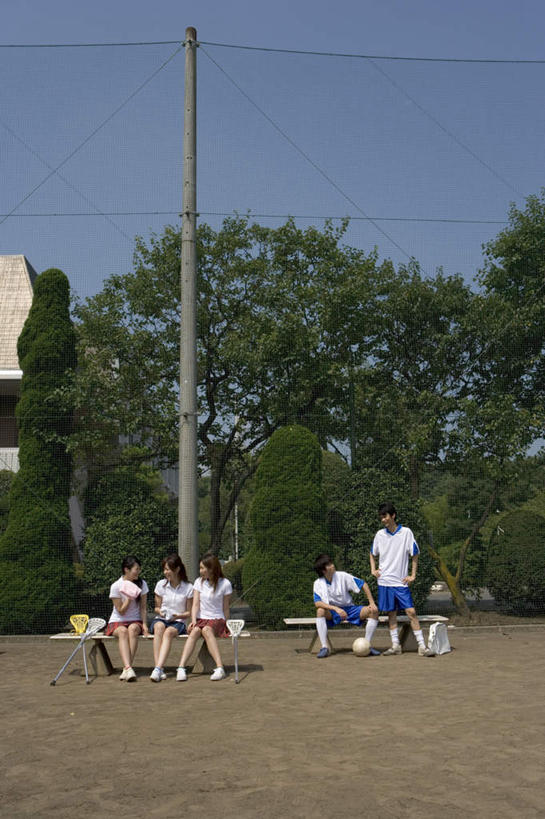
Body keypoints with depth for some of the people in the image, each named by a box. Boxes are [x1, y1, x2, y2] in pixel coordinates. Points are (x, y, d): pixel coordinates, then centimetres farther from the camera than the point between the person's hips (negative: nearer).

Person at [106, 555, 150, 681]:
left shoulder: (142, 584, 1)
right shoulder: (116, 586, -9)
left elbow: (143, 607, 4)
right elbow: (121, 611, -6)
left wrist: (144, 624, -9)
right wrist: (130, 598, -19)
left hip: (135, 621, 2)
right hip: (117, 622, -2)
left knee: (133, 628, -34)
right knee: (123, 631, -36)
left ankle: (126, 668, -38)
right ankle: (128, 667, -50)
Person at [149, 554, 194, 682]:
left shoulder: (188, 587, 0)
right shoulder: (161, 585, 6)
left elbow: (189, 612, 5)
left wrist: (177, 616, -14)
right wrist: (160, 612, -9)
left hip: (178, 622, -1)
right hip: (160, 619, 1)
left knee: (169, 632, -37)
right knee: (159, 627, -36)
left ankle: (158, 669, -48)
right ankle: (160, 669, -44)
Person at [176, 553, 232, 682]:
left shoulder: (225, 584, -1)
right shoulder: (199, 582, 7)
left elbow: (225, 608, 4)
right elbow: (195, 604, -1)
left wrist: (226, 626, 2)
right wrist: (193, 620, -16)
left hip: (217, 619, -2)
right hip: (201, 619, 2)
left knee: (206, 629, -37)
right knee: (195, 631, -33)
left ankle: (219, 668, -47)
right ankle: (181, 668, -44)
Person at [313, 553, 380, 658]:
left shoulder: (342, 576, -8)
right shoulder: (318, 583, -8)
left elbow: (363, 584, -2)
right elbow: (317, 603, -22)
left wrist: (372, 603, -9)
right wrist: (336, 609, -35)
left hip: (350, 609, 1)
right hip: (332, 612, -1)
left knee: (373, 611, -20)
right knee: (320, 611, -35)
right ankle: (324, 647, -32)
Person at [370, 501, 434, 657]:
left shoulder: (406, 532, -4)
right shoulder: (380, 534, 5)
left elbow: (415, 554, 3)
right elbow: (372, 554, 21)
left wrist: (413, 575, -1)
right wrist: (373, 570, 8)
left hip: (401, 581, -3)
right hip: (384, 581, 3)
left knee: (411, 612, -8)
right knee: (391, 613, 7)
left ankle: (422, 646, -4)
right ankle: (395, 646, 13)